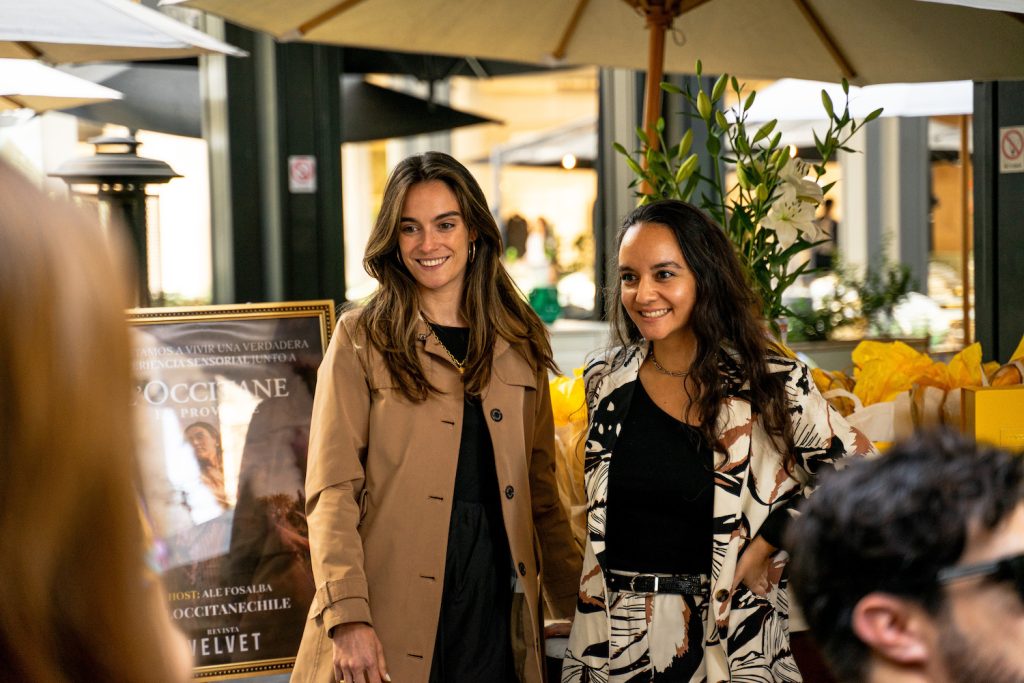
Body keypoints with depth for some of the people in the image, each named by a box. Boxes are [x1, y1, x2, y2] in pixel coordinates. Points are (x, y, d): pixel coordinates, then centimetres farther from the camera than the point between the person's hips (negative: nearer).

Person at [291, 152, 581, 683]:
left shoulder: (519, 345, 12)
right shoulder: (361, 340, 1)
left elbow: (542, 493, 15)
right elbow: (332, 491, -6)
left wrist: (576, 604, 10)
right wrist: (348, 617, -16)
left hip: (496, 610, 3)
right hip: (394, 618, -3)